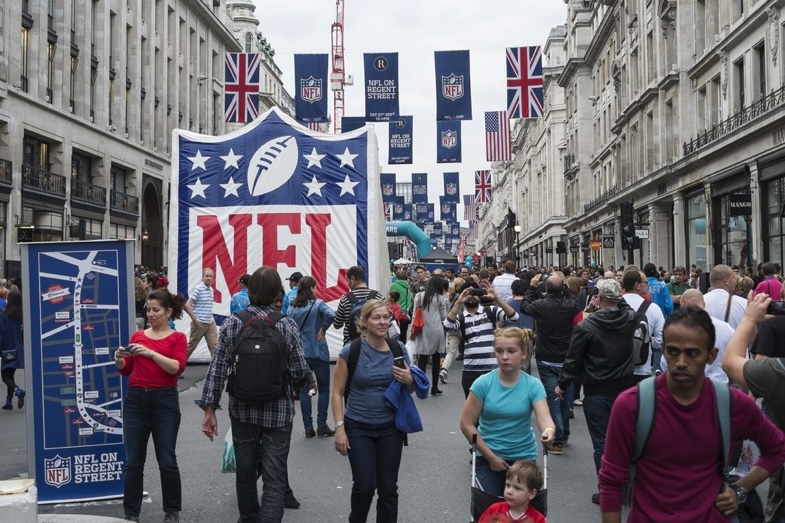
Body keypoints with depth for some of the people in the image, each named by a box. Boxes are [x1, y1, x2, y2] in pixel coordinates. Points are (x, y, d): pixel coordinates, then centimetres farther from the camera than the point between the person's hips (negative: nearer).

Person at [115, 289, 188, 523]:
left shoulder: (177, 338, 2)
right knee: (133, 460, 5)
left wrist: (151, 353, -22)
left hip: (165, 401, -3)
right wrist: (120, 359, -9)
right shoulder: (137, 335, 11)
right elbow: (125, 370, 12)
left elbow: (178, 367, -14)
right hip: (135, 400, 3)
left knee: (167, 460, 1)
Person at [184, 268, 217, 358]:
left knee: (214, 345, -1)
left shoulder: (211, 289, 10)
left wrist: (211, 318, 12)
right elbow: (188, 305, -17)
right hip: (199, 323, -6)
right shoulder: (198, 289, -12)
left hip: (211, 323, 6)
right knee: (191, 345, 7)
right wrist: (194, 320, -15)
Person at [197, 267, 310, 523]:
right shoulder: (287, 325, -9)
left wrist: (209, 408, -2)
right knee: (274, 478, 1)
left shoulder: (232, 323, -5)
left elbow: (217, 368, -7)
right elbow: (299, 371, -7)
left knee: (245, 471, 21)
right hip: (278, 411, -2)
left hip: (242, 409, 3)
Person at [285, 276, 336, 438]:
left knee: (304, 390, 9)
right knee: (323, 389, 9)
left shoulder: (291, 308, 3)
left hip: (300, 352, 3)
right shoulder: (318, 304, -9)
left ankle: (308, 428, 9)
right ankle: (321, 426, 6)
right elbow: (331, 315, -28)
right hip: (318, 352, -3)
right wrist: (323, 328, -12)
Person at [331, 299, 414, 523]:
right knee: (365, 485, -2)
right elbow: (337, 392, -6)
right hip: (358, 428, -2)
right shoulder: (351, 351, -11)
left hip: (390, 427, 2)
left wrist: (409, 381, -13)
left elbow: (412, 388, 10)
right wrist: (340, 428, -12)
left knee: (388, 487, 6)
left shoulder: (398, 349, -2)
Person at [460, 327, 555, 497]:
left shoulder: (533, 385, -10)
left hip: (523, 457, 1)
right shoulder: (483, 383, -12)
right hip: (488, 458, -1)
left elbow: (544, 418, -22)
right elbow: (467, 424, -9)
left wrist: (548, 431, -46)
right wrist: (491, 457, -10)